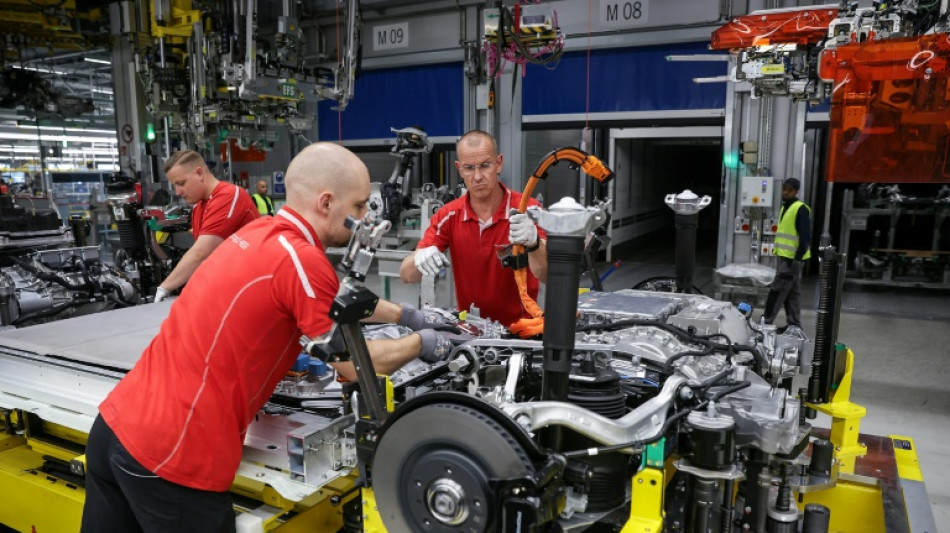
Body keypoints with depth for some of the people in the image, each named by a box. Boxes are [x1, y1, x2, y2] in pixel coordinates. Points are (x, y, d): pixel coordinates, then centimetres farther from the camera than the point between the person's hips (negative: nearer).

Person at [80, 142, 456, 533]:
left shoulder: (261, 233, 8)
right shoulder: (300, 259, -19)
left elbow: (338, 300, 23)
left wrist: (405, 315, 26)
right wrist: (421, 344, 6)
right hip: (171, 455, -8)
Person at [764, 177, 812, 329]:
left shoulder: (801, 209, -12)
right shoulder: (786, 207, 16)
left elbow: (805, 237, -17)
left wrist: (797, 259, -21)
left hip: (792, 258, -9)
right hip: (786, 257, 9)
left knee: (777, 291, -7)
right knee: (793, 292, 13)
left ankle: (766, 322, -3)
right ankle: (794, 325, 19)